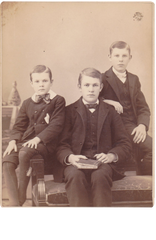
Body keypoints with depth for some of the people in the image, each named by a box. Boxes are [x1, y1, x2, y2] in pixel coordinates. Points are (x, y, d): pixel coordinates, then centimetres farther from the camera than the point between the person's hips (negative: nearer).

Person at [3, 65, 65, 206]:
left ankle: (22, 196, -17)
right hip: (26, 141, 5)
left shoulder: (58, 101, 4)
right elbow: (19, 125, 19)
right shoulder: (27, 103, 21)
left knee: (24, 153, -35)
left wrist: (38, 138, -19)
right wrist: (13, 140, -1)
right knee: (7, 161, -22)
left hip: (45, 143, -5)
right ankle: (14, 203, -16)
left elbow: (56, 125, -7)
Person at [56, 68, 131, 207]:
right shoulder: (70, 111, 15)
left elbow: (125, 144, 13)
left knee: (100, 176, -34)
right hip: (77, 163, 0)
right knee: (75, 176, -34)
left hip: (103, 163, 0)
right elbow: (62, 145, 7)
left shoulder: (111, 111, 18)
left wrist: (111, 156, -9)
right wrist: (70, 157, -16)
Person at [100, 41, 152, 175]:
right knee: (150, 146, -24)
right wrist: (107, 102, -17)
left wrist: (142, 125, -7)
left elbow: (143, 107, 12)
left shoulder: (134, 79, 19)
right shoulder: (103, 79, 5)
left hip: (134, 126, 5)